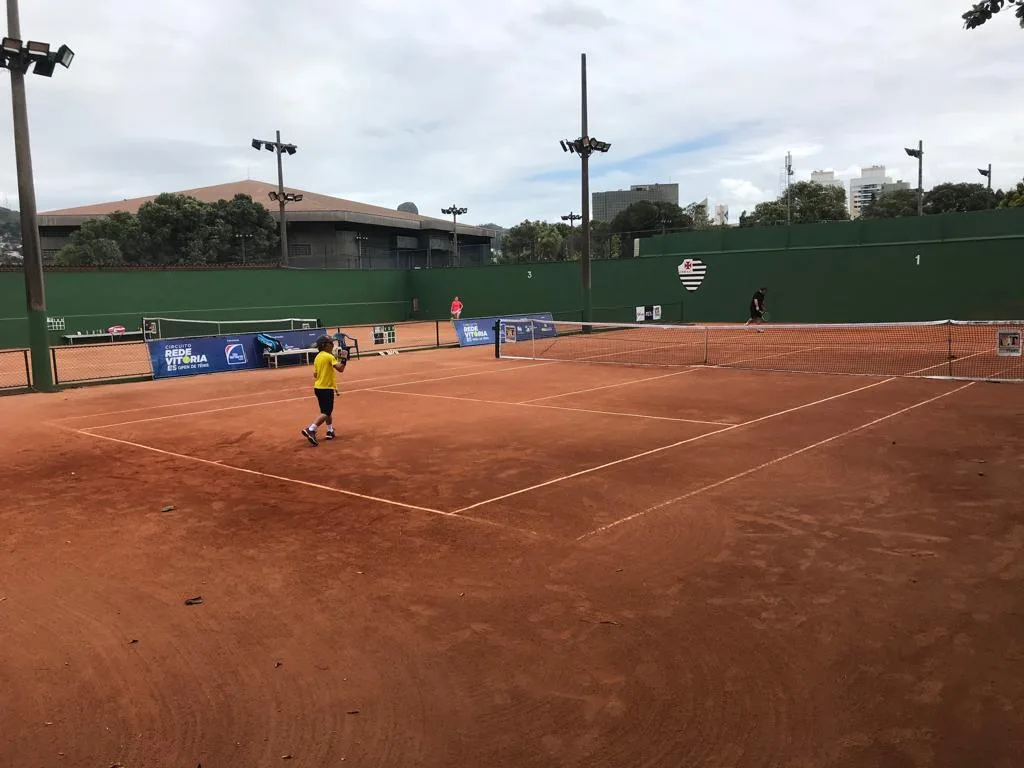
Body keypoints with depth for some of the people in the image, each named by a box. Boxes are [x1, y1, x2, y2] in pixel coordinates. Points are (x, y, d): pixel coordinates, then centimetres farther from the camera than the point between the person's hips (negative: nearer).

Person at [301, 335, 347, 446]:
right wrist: (344, 358, -13)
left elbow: (315, 374, 14)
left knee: (327, 411, 21)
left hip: (318, 387, 8)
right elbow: (340, 368, -25)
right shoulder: (329, 356, -14)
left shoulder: (317, 357, 9)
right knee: (326, 413, -7)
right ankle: (310, 430, -20)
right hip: (326, 388, -8)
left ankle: (330, 431, 27)